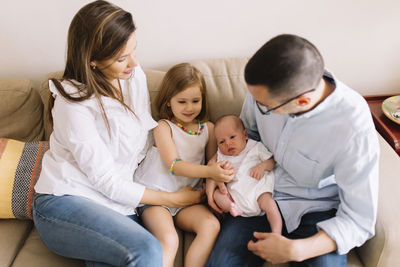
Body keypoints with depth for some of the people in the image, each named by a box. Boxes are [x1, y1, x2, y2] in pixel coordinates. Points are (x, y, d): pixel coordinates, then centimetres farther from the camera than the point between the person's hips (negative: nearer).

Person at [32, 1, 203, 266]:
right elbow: (107, 182, -14)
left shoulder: (134, 75, 1)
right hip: (64, 203, -5)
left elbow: (150, 136, 9)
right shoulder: (74, 104, -17)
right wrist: (174, 198, -9)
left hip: (119, 204, 5)